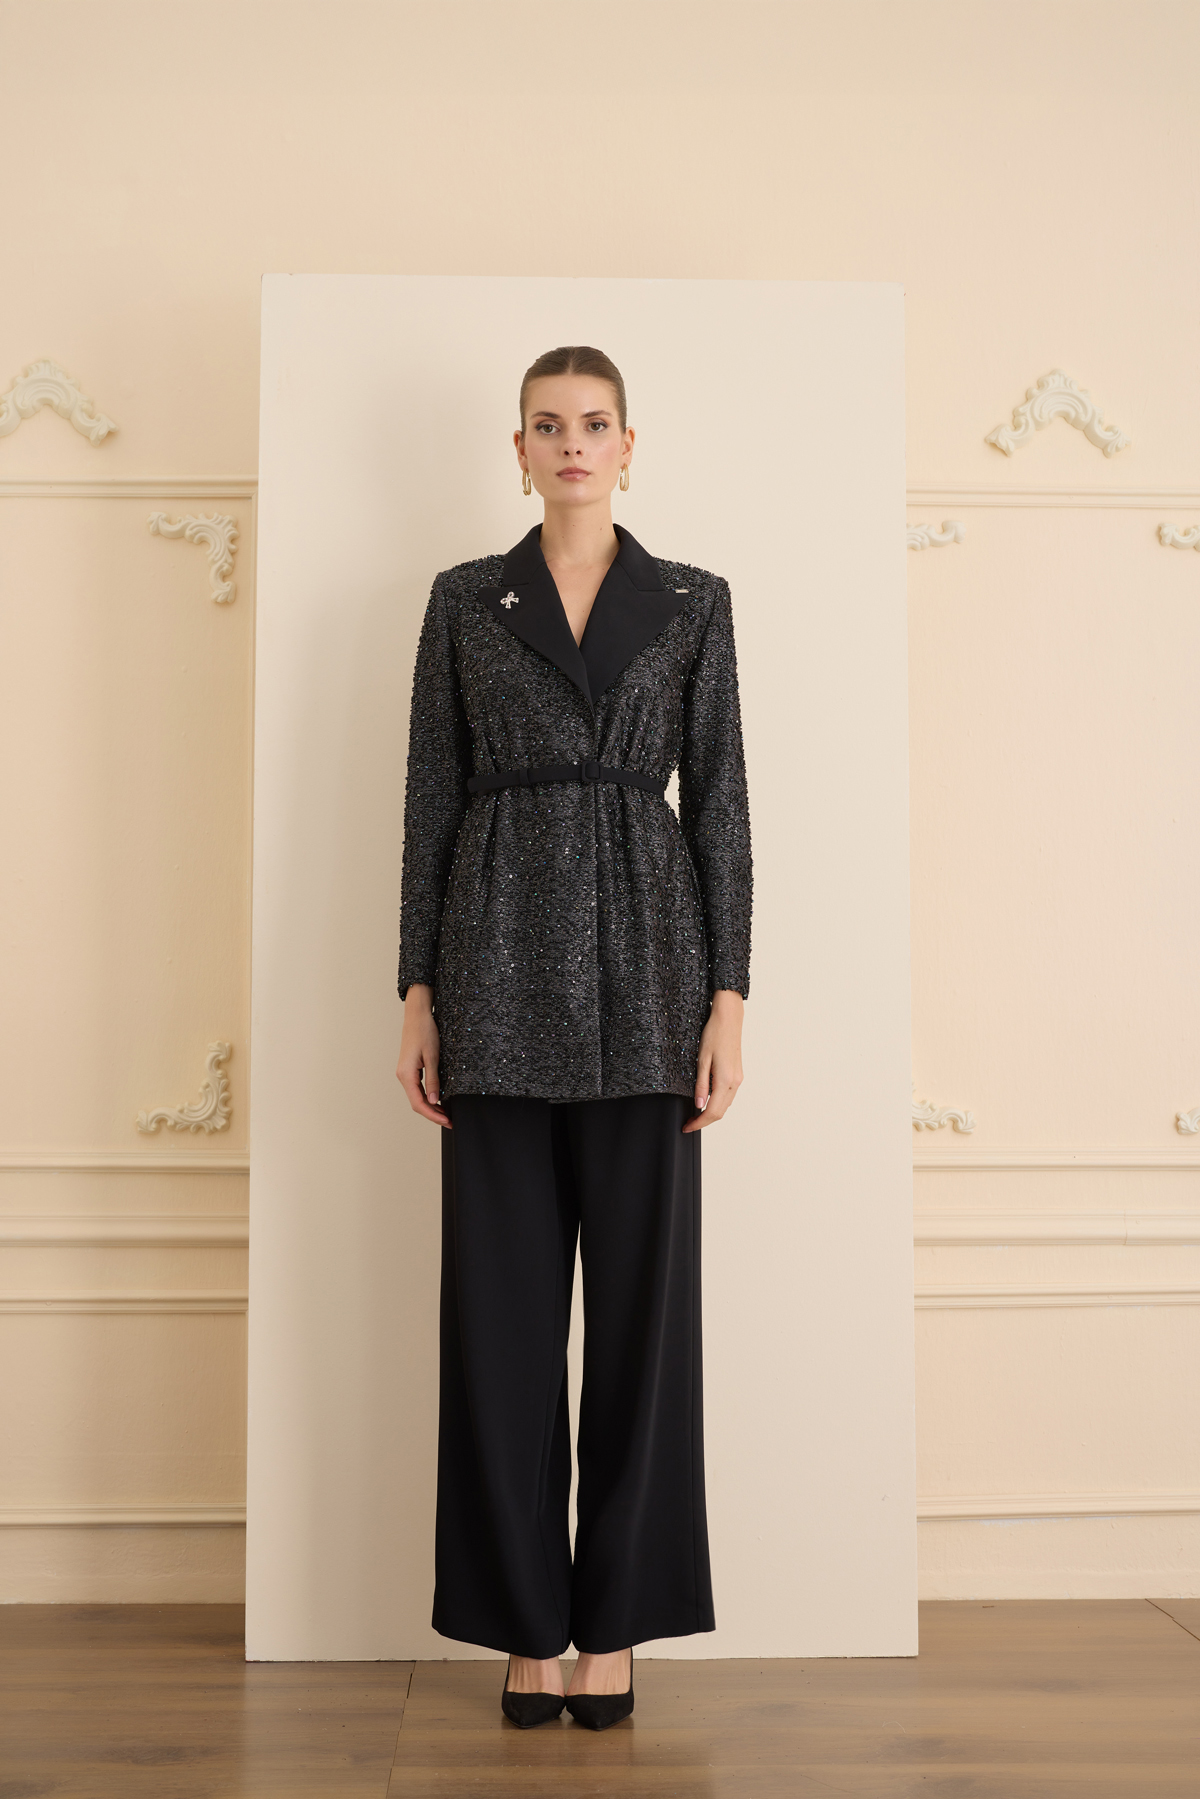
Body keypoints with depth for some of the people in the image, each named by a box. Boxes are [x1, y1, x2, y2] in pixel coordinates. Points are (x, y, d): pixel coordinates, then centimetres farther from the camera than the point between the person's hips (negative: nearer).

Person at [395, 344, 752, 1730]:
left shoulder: (693, 603, 8)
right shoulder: (464, 600, 9)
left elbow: (718, 799, 4)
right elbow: (431, 797, 7)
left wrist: (727, 996, -4)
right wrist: (419, 993, 0)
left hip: (644, 956, 0)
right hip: (500, 959, 1)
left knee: (643, 1287, 2)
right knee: (502, 1293, 3)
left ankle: (615, 1618, 15)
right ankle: (524, 1618, 16)